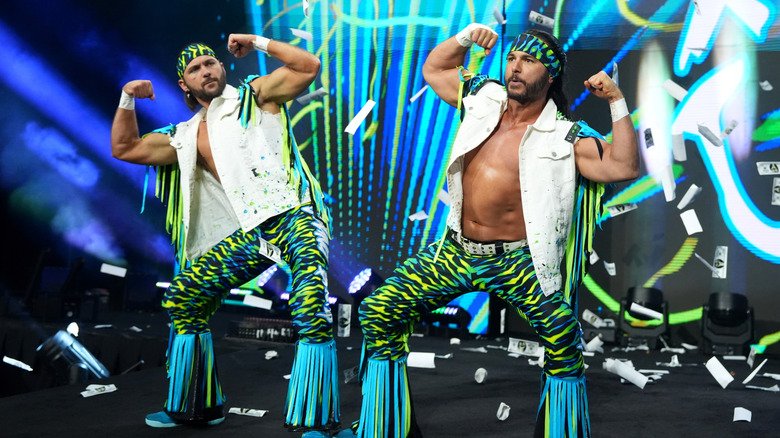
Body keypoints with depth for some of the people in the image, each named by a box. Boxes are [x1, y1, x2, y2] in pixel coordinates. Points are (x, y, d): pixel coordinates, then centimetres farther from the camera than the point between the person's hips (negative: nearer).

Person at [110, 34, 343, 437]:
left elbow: (309, 67, -3)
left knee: (312, 311, -28)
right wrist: (127, 100, 16)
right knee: (182, 295, 6)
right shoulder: (186, 137, 20)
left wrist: (259, 43, -3)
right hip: (251, 233, 6)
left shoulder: (253, 96, 8)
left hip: (294, 218, -6)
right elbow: (124, 148, 25)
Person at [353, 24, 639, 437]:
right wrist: (464, 37, 8)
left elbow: (624, 167, -14)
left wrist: (617, 102, -16)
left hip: (515, 261, -4)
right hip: (455, 251, 4)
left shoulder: (566, 138, -4)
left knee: (562, 334, -28)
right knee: (378, 313, -3)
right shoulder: (484, 98, 9)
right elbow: (433, 70, 23)